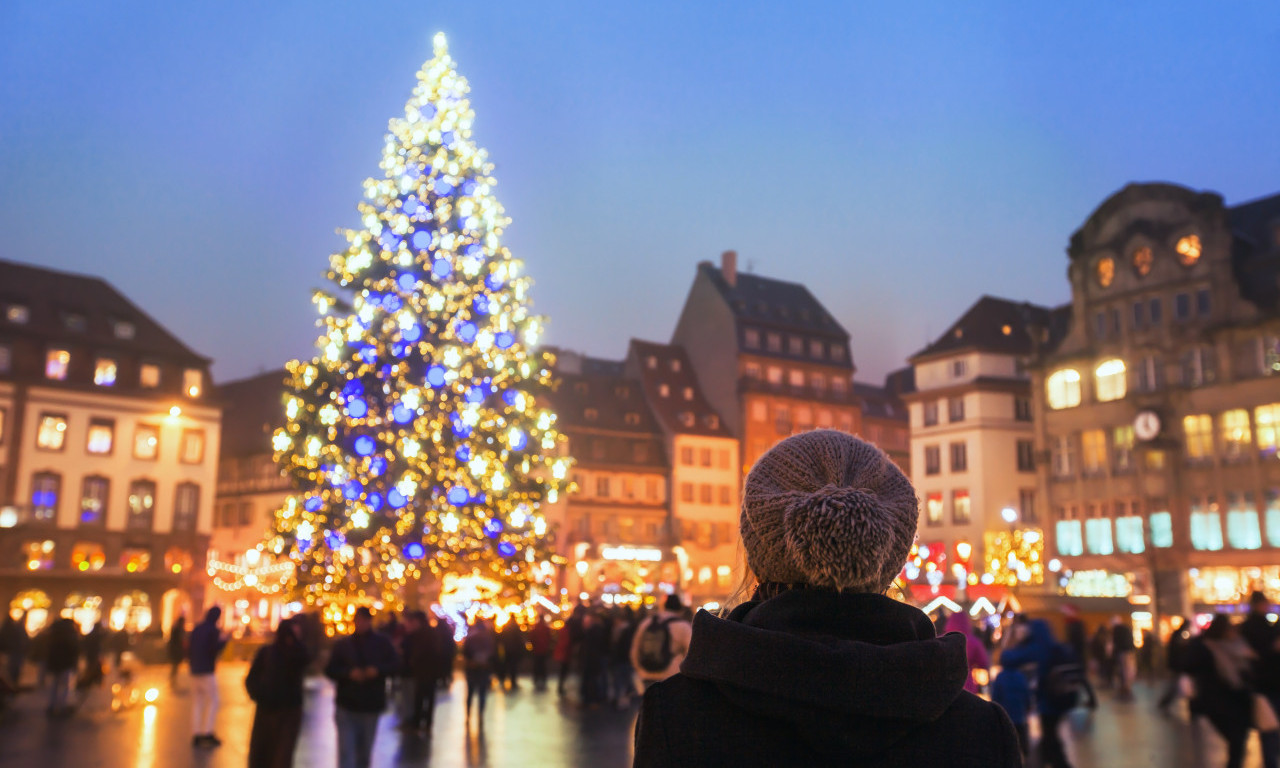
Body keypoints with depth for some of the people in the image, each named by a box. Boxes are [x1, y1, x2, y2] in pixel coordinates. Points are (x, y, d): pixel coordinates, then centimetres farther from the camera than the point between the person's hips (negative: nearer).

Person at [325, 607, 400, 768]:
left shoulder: (382, 642, 2)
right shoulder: (342, 645, 1)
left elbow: (395, 665, -1)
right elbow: (330, 670, -2)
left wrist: (378, 670, -19)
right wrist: (349, 673, -20)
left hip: (371, 707, 1)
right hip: (346, 707, -1)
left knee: (364, 753, 16)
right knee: (346, 752, -9)